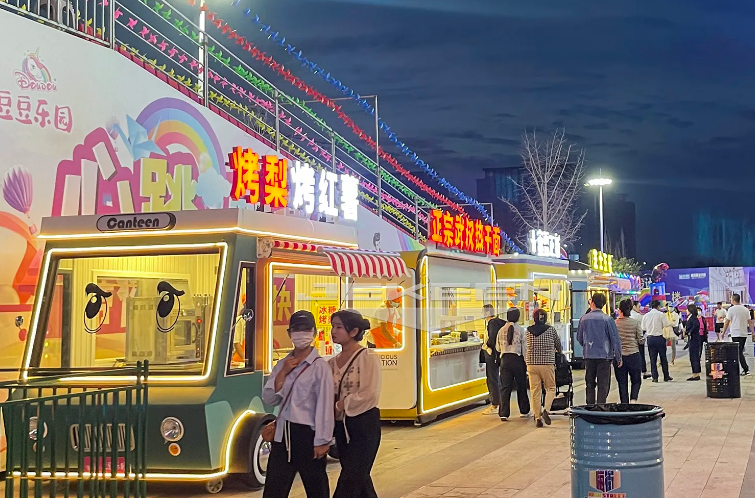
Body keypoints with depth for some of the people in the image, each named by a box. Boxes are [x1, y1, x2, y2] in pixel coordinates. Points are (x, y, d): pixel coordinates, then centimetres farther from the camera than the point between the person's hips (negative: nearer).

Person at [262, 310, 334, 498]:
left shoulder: (320, 367, -9)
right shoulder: (282, 364, 9)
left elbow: (325, 406, -13)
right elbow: (269, 399, 4)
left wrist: (322, 441, -15)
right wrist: (283, 373, -7)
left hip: (307, 433, -6)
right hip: (283, 433, 6)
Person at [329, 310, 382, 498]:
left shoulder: (368, 357, -10)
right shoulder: (333, 363, 9)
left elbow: (369, 395, -18)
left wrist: (340, 405, -12)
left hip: (364, 425, -6)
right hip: (342, 426, 7)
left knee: (349, 482, -6)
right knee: (360, 481, 14)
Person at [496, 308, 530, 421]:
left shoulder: (502, 330, 3)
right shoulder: (521, 330, -6)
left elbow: (498, 348, 11)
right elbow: (525, 348, -5)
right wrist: (527, 362, 1)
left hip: (505, 359, 2)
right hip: (518, 359, -2)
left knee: (505, 387, 2)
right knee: (521, 386, 13)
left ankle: (504, 413, -5)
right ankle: (524, 411, 24)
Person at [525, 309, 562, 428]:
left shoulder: (529, 331, 3)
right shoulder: (551, 330, -1)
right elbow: (558, 345, 14)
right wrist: (558, 353, 37)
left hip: (532, 363, 2)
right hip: (547, 364, -2)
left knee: (535, 391, 5)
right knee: (551, 388, 10)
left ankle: (538, 417, 4)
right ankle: (546, 410, -11)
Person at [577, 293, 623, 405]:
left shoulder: (584, 319, 0)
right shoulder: (607, 319, -8)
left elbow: (579, 338, 12)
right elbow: (615, 340, -6)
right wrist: (618, 357, 2)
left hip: (589, 356, 3)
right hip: (604, 356, -3)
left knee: (590, 384, 13)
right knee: (603, 385, 1)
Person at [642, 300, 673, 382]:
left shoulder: (645, 316, 2)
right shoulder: (661, 314, -8)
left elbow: (643, 328, 6)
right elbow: (666, 325, -7)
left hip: (650, 338, 3)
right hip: (659, 338, -3)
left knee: (653, 358, 7)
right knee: (663, 358, 8)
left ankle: (654, 377, 5)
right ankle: (666, 377, 14)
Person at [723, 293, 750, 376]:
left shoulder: (731, 309, -7)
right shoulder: (745, 309, 7)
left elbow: (727, 322, -5)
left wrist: (723, 333, 3)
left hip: (735, 334, -5)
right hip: (744, 334, 5)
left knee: (739, 352, -4)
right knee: (740, 351, 13)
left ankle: (746, 370, -10)